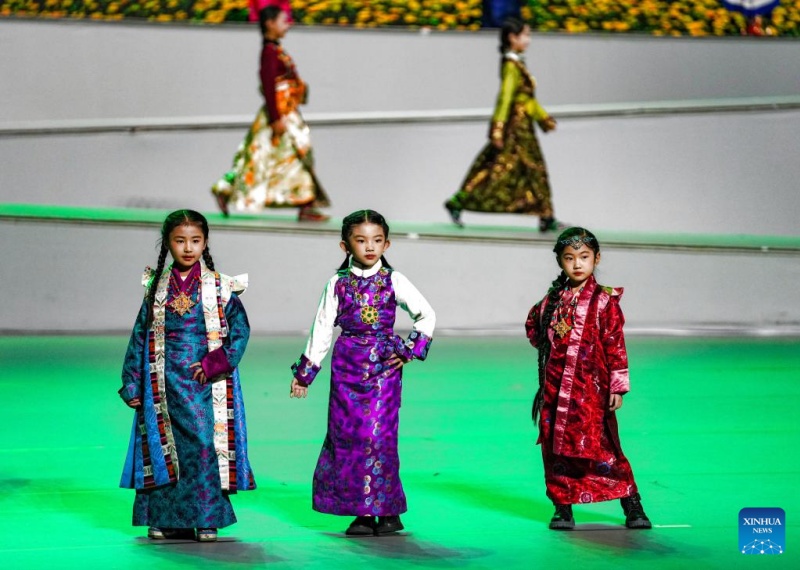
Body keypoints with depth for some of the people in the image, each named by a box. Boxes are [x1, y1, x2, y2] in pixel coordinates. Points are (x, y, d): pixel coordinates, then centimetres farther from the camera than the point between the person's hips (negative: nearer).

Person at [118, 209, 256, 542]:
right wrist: (132, 383, 7)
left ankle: (207, 520, -3)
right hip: (166, 383, 2)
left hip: (205, 382, -2)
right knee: (165, 449, 3)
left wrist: (217, 363, -13)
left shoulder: (220, 287, 1)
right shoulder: (157, 288, 6)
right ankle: (167, 519, 12)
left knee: (206, 445, -9)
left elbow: (240, 328, 0)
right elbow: (140, 336, 9)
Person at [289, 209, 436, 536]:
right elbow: (322, 328, 9)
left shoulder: (394, 281, 3)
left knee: (379, 433, -8)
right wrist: (304, 371, 8)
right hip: (347, 366, 2)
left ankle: (387, 510, 1)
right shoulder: (339, 283, 5)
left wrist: (410, 350, 1)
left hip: (384, 365, -2)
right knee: (346, 434, -1)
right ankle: (361, 513, 5)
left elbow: (426, 315, 10)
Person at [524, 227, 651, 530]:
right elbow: (532, 325, 29)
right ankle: (562, 507, 14)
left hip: (591, 389, -5)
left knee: (601, 445, -7)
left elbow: (615, 345, -6)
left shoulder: (604, 301, -5)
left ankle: (632, 505, 2)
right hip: (555, 388, 5)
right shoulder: (553, 300, 8)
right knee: (556, 446, 5)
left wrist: (617, 386, -8)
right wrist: (547, 345, 14)